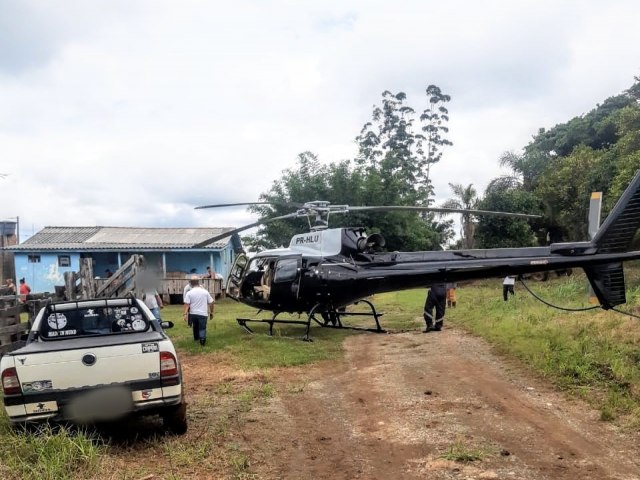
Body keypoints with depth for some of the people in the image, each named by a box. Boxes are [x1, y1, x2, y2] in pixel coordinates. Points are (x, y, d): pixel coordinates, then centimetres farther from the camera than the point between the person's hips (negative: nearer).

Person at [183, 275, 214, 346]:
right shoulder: (205, 292, 0)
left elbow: (187, 304, -12)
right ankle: (202, 338, -25)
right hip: (203, 314, -1)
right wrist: (211, 312, 13)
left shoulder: (189, 293, -4)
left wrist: (185, 314, -14)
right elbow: (211, 303, 3)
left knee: (195, 327, 24)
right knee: (202, 328, -1)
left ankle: (196, 338, 41)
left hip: (193, 313, 2)